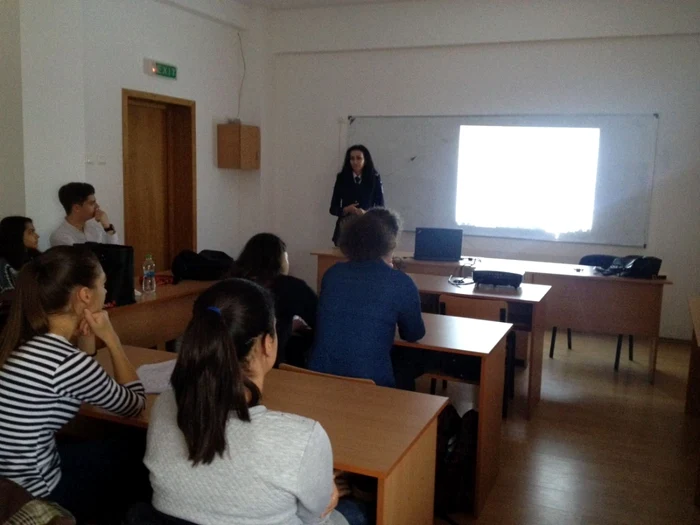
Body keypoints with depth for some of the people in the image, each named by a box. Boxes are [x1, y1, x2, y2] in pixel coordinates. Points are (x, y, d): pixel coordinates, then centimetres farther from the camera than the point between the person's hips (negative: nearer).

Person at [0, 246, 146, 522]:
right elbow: (135, 403, -10)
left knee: (115, 449, 24)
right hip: (31, 498, -7)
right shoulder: (70, 362, -26)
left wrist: (74, 334, 0)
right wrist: (111, 338, -9)